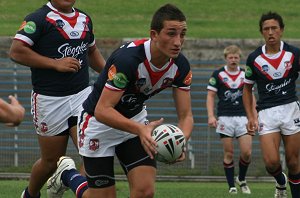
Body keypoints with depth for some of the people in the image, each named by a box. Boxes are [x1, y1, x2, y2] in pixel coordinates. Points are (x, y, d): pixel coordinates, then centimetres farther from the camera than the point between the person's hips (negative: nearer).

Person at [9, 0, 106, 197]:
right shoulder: (39, 18, -9)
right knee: (52, 161, 8)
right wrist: (56, 63, -20)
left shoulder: (84, 19, 12)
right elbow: (16, 51, -19)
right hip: (50, 101, -5)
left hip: (82, 94, 5)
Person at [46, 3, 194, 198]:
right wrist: (140, 129, -50)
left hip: (135, 119, 5)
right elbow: (102, 110, -36)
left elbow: (186, 115, -11)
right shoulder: (127, 58, -34)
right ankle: (68, 174, 30)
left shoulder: (180, 65, -15)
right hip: (100, 123, -5)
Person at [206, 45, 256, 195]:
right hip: (225, 118, -2)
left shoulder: (246, 74, 9)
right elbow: (210, 96, 1)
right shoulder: (218, 74, 1)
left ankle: (242, 179, 18)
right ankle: (231, 186, 7)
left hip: (242, 117, 2)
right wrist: (211, 116, -11)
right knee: (229, 154, -1)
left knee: (247, 152, -7)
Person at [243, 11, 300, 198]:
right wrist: (250, 117, 4)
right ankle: (281, 182, 22)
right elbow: (247, 88, 12)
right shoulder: (254, 58, 1)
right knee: (271, 162, -11)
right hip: (266, 112, 0)